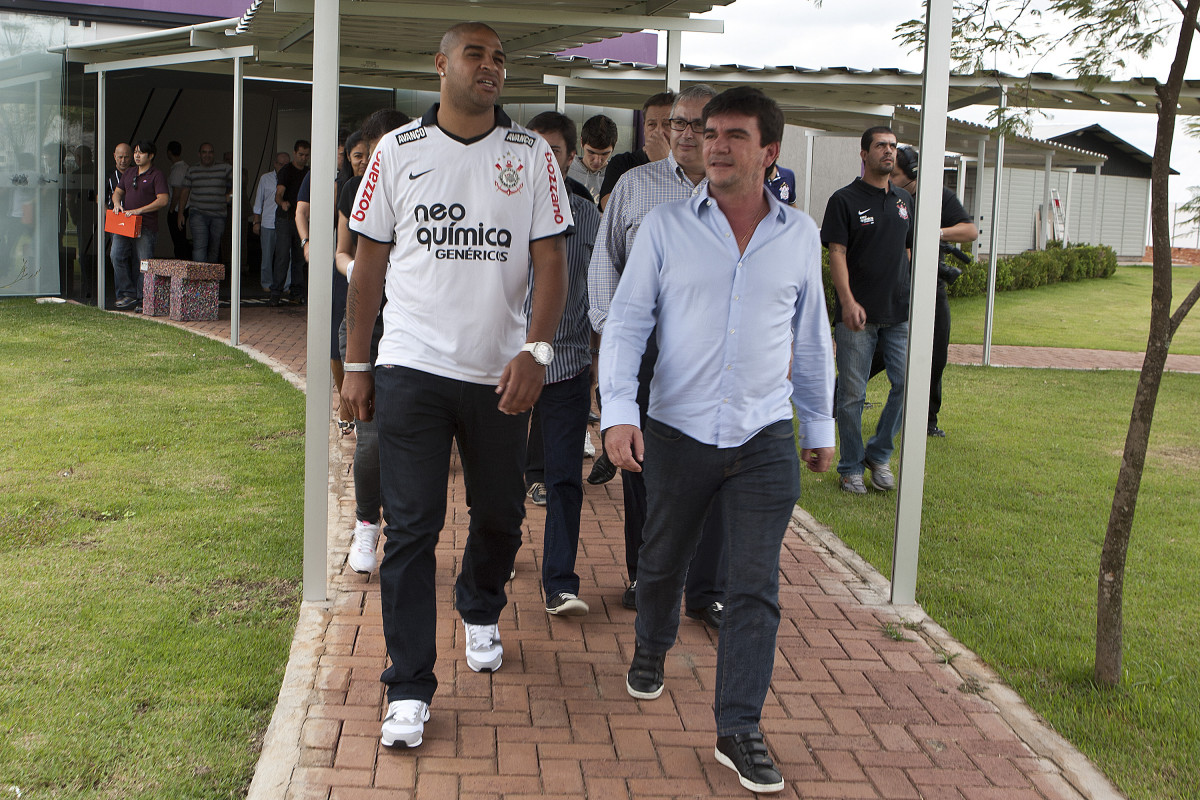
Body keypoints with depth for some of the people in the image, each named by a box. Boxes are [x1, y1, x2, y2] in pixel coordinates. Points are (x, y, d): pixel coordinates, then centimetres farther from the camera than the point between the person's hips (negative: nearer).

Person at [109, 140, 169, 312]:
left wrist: (138, 210, -17)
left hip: (146, 226, -6)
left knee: (142, 264, -5)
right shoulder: (129, 172, 18)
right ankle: (128, 294, 0)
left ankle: (142, 300, 3)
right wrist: (117, 203, 3)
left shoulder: (157, 175, -3)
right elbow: (118, 191, 27)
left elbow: (163, 200, -12)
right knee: (117, 256, -6)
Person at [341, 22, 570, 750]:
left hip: (501, 374, 2)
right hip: (412, 369, -1)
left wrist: (536, 349, -16)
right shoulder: (398, 152, 3)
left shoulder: (532, 156, 3)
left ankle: (480, 614, 45)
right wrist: (356, 364, 3)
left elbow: (550, 260, -2)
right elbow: (370, 262, 5)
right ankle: (409, 690, 7)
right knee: (411, 529, -1)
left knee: (501, 514, 15)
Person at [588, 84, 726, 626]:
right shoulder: (634, 185, 8)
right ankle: (643, 577, 24)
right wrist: (609, 327, 1)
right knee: (640, 465, 8)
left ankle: (706, 591, 12)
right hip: (641, 345, 1)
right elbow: (604, 261, 10)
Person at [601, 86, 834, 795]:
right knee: (664, 559, 17)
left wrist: (821, 426, 18)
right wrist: (619, 410, -15)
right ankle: (652, 649, 48)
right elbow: (627, 322, -3)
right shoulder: (666, 226, -2)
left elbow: (811, 339, 14)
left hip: (766, 441, 1)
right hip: (678, 432, 0)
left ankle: (739, 730, 6)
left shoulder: (800, 235, 4)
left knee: (756, 585, -3)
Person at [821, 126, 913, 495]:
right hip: (857, 314, -5)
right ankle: (851, 467, 15)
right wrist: (847, 301, -19)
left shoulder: (905, 200, 14)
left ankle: (879, 455, 16)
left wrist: (915, 299, 13)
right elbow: (837, 254, -9)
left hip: (899, 312, 5)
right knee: (852, 394, 1)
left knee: (908, 383, -3)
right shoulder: (845, 200, -3)